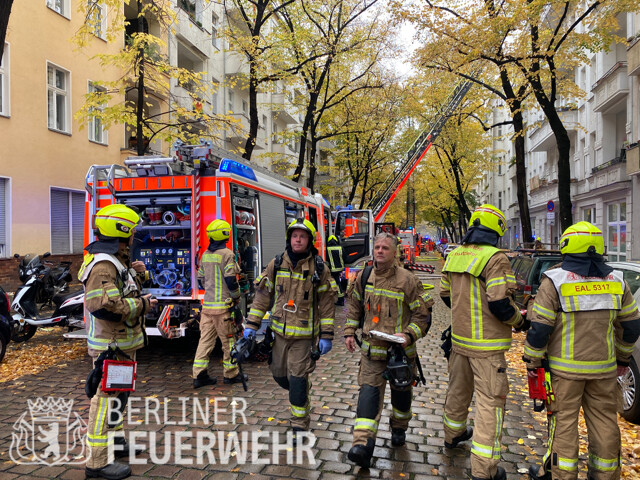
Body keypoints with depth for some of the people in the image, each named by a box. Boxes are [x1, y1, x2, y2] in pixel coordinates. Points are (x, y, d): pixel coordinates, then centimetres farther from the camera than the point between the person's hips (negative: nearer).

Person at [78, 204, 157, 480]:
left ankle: (116, 441, 40)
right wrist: (142, 304, -23)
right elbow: (105, 305, -33)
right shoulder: (102, 264, -22)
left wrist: (138, 275, 2)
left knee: (119, 393, 23)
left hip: (123, 342, 11)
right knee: (108, 397, -4)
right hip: (111, 345, -11)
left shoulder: (117, 260, 11)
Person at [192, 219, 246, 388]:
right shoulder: (227, 254, -12)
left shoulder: (205, 255, 10)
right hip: (223, 305, -7)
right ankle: (231, 374, 14)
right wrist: (236, 297, -3)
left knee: (205, 339, 8)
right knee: (228, 340, 4)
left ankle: (199, 375, 9)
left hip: (207, 304, 7)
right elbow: (230, 280, -15)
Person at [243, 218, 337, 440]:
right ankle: (301, 391, 47)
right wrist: (251, 324, 1)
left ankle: (299, 426, 15)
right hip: (279, 332, 4)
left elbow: (327, 304, -4)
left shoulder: (318, 269, -6)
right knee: (279, 375, 15)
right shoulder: (276, 264, 1)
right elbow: (262, 295, 6)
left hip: (304, 335, -4)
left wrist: (326, 336, -7)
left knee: (297, 379, -2)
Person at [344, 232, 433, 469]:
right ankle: (363, 444, -9)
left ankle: (399, 429, 43)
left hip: (400, 350, -2)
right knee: (369, 391, -7)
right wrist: (350, 332, 8)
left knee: (401, 391, 17)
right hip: (371, 349, 2)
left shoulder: (407, 280, -14)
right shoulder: (364, 277, -1)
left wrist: (409, 335, -22)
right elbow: (354, 306, 13)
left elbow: (422, 314, -9)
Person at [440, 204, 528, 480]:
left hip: (460, 338, 7)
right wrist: (520, 321, -3)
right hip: (486, 345, -7)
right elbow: (500, 304, -22)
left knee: (458, 389, 24)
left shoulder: (454, 255, 5)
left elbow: (445, 294, 14)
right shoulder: (495, 258, -18)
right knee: (489, 401, 1)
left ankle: (453, 435, 45)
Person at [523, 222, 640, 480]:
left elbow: (540, 328, -13)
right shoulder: (616, 281, 3)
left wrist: (532, 361, -2)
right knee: (604, 420, 15)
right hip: (604, 368, 5)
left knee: (563, 420, 5)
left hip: (565, 368, -4)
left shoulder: (555, 281, -12)